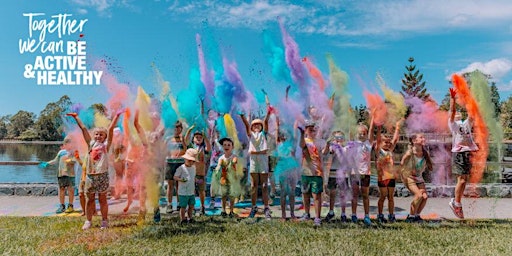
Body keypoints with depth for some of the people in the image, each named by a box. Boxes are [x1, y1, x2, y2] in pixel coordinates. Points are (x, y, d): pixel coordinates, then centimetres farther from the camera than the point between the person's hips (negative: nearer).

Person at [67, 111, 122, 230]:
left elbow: (110, 129, -4)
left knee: (102, 199, 6)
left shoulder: (106, 144, 3)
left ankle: (104, 221, 15)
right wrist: (76, 117, 13)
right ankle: (88, 221, 21)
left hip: (102, 175, -3)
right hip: (90, 175, 3)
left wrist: (116, 116, -11)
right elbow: (83, 128, 10)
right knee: (89, 199, 10)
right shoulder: (91, 144, 10)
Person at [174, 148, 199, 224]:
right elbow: (175, 177, -13)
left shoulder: (193, 167, 9)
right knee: (183, 206, 2)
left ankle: (190, 218, 28)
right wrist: (181, 180, -30)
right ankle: (183, 219, 16)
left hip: (191, 192, 6)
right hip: (183, 192, -6)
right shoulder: (181, 168, -12)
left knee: (191, 205, 13)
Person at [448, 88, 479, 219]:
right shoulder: (453, 124, 5)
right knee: (461, 179, -9)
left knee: (465, 180, 6)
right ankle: (456, 203, 3)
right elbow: (451, 111, -9)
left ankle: (455, 202, 15)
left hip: (468, 153, 6)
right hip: (458, 153, -6)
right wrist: (452, 98, -16)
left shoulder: (467, 123, 22)